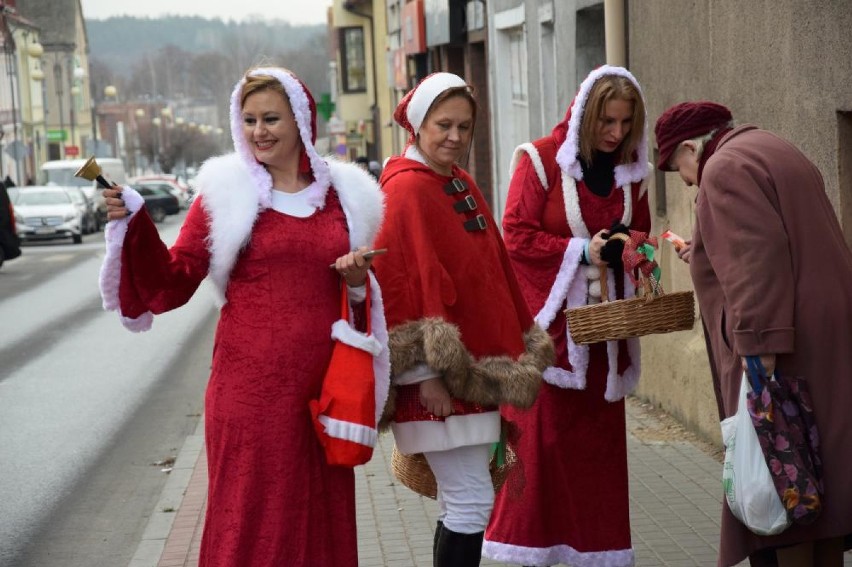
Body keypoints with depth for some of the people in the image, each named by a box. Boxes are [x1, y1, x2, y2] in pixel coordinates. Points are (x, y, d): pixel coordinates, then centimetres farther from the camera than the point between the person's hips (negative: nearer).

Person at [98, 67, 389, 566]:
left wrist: (359, 280, -1)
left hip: (322, 386, 3)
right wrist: (134, 225, -14)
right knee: (251, 522, 0)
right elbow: (173, 283, -1)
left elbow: (366, 291, 21)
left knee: (324, 518, 8)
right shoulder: (225, 192, 2)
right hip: (250, 388, -3)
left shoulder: (347, 193, 11)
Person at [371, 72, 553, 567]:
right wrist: (423, 372, -20)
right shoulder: (405, 189, -13)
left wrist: (523, 345, 19)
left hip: (475, 371, 9)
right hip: (437, 377, -9)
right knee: (472, 502, -8)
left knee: (462, 504, 14)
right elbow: (399, 284, -18)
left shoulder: (462, 185, 14)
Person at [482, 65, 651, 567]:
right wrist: (583, 250, -17)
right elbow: (516, 237, -9)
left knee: (601, 440, 6)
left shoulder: (632, 170, 10)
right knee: (542, 440, -3)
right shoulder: (541, 159, -5)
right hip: (549, 321, -5)